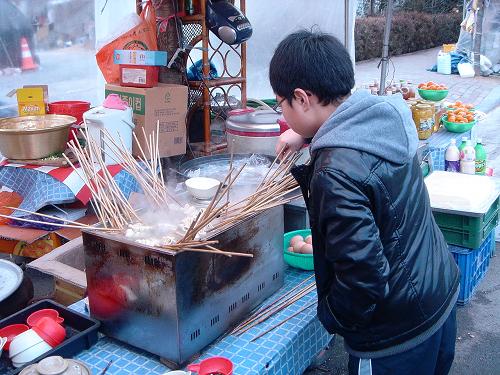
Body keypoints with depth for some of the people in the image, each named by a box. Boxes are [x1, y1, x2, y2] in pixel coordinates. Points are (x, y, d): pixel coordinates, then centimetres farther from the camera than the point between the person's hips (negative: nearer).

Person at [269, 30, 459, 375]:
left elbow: (363, 277, -28)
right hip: (441, 295, 8)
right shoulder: (385, 115, -5)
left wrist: (330, 315, -10)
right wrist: (308, 135, 14)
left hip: (398, 334, -8)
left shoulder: (336, 174, -31)